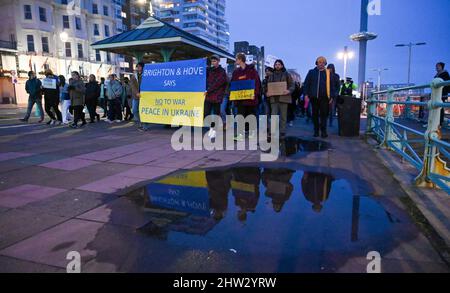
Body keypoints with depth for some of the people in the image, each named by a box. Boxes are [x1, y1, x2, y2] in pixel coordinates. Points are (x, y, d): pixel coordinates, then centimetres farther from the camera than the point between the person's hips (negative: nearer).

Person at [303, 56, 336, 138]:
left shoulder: (328, 73, 8)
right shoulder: (311, 72, 9)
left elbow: (331, 85, 6)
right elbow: (306, 84, 8)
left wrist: (331, 96, 0)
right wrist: (306, 94, -1)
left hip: (324, 97, -1)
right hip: (314, 97, 1)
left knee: (324, 114, -4)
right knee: (315, 114, 7)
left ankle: (323, 131, 3)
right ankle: (316, 131, 16)